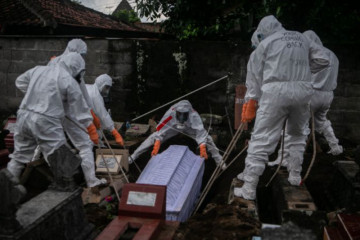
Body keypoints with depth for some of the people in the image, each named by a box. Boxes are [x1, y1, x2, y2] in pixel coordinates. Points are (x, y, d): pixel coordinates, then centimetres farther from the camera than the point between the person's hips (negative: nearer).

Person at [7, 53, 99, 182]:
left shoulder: (38, 70, 12)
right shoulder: (69, 81, -6)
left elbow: (20, 82, 29)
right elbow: (80, 109, -2)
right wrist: (92, 131, 7)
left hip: (24, 116, 7)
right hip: (46, 122, -7)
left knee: (19, 156, 21)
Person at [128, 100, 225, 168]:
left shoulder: (194, 116, -42)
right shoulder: (170, 113, -40)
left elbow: (200, 133, -47)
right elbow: (160, 131, -38)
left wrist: (202, 150, -59)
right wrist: (156, 148, -45)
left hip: (189, 128, 0)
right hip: (172, 127, 0)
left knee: (207, 139, -15)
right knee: (153, 138, -10)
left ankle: (219, 160, 8)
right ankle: (133, 157, 5)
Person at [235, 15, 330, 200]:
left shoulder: (266, 43, 9)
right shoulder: (302, 39, 19)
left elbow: (255, 73, 6)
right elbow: (323, 60, 18)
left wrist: (252, 100, 12)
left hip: (276, 90, -4)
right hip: (303, 90, 4)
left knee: (262, 140, -4)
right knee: (298, 134, 26)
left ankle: (249, 188, -5)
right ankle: (295, 176, 31)